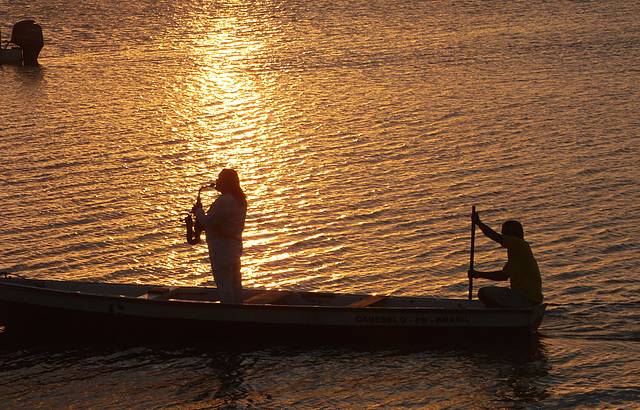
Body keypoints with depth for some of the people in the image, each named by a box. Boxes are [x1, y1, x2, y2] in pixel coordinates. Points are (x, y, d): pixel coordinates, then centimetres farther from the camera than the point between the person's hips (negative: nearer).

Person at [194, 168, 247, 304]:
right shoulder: (240, 200, 10)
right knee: (235, 282, 16)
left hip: (222, 248, -10)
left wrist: (198, 211, -3)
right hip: (235, 246, 10)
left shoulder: (224, 201, -22)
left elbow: (207, 222, -21)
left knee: (223, 283, -6)